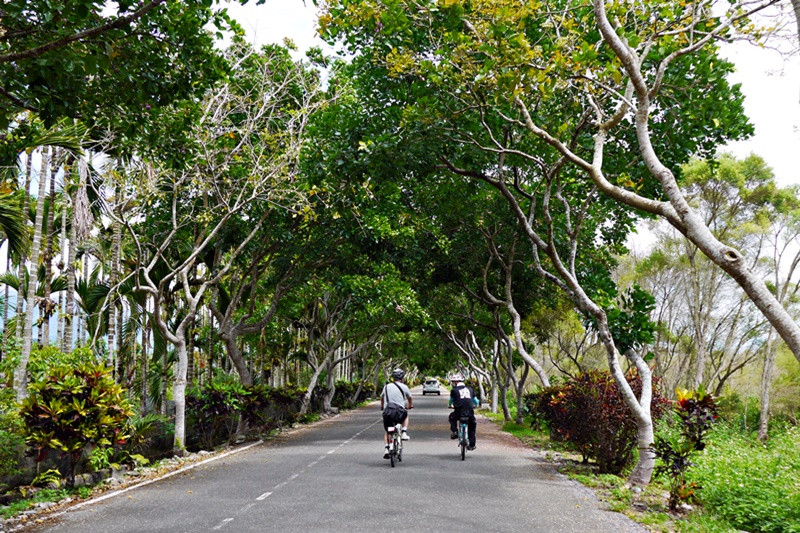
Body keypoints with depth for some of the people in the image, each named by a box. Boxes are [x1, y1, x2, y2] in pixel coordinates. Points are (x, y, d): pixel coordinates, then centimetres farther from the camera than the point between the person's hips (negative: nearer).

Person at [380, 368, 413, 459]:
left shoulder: (386, 386, 13)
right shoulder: (404, 387, 5)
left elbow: (382, 398, 29)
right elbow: (409, 398, 21)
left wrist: (382, 406, 49)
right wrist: (410, 405, 42)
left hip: (387, 412, 2)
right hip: (399, 411, -2)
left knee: (387, 431, 19)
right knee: (406, 415, 33)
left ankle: (386, 448, 1)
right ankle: (404, 433, 16)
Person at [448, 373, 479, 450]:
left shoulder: (454, 390, 8)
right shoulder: (470, 389, 17)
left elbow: (451, 401, 25)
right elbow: (476, 401, 26)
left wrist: (450, 405, 48)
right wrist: (475, 405, 50)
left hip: (459, 412, -2)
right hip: (470, 412, 2)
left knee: (452, 418, 30)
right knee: (472, 426, 23)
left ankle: (454, 432, 13)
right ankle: (471, 445, 22)